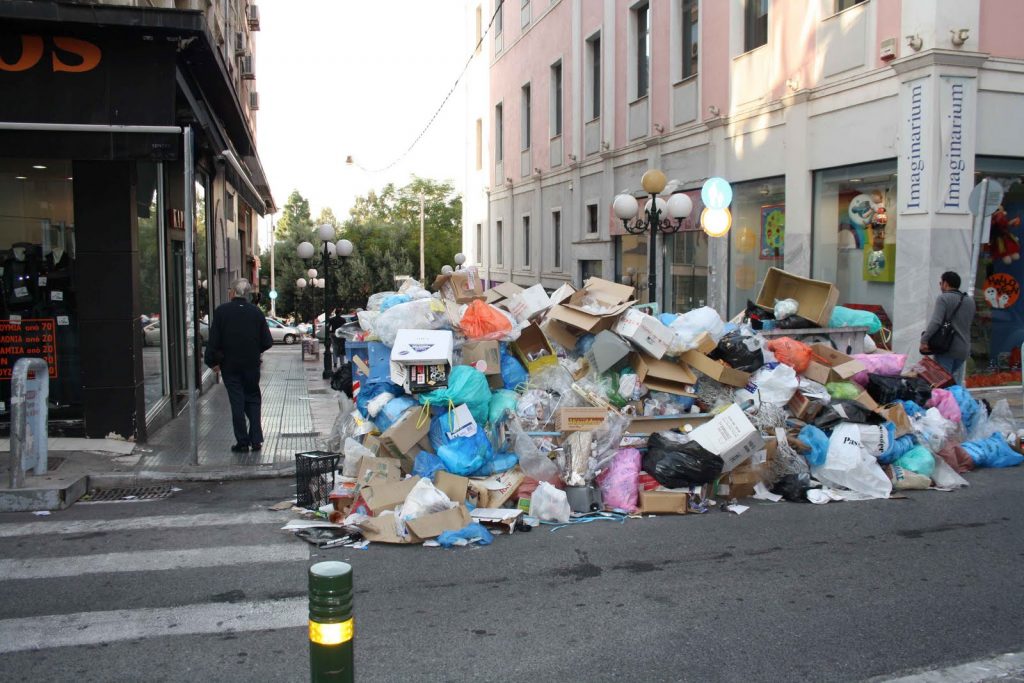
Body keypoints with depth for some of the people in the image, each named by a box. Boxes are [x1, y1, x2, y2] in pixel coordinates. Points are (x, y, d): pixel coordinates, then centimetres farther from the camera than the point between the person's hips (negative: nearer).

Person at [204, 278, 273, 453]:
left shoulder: (221, 311, -8)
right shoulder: (257, 312, -3)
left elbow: (214, 340, -9)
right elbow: (267, 342, -2)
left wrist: (212, 361, 3)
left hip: (229, 364, -1)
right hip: (251, 365, 2)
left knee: (236, 402, 4)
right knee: (253, 400, 13)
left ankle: (242, 442, 6)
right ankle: (256, 440, 10)